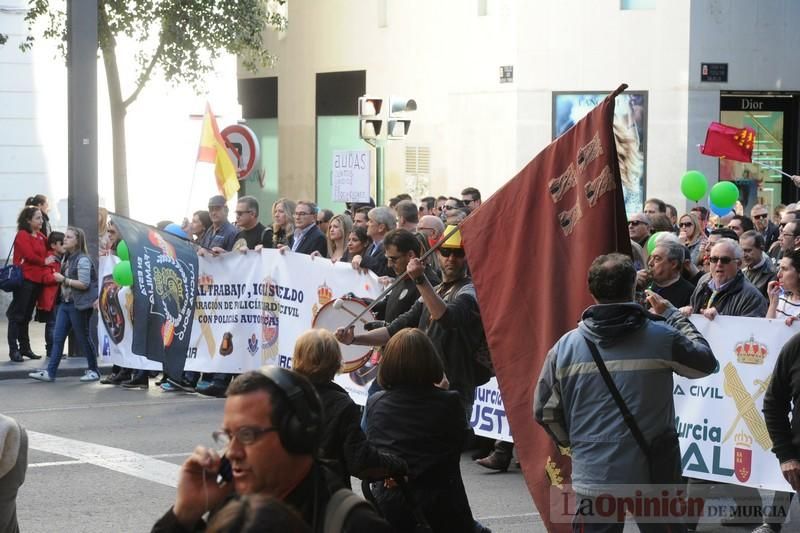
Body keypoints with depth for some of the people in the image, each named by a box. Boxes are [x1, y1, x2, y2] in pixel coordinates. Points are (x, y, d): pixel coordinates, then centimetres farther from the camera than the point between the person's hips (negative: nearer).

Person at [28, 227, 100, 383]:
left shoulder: (82, 260, -14)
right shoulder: (68, 258, 13)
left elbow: (84, 284, -20)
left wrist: (63, 280, -16)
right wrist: (60, 279, 8)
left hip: (79, 305, -9)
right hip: (66, 303, 9)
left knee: (83, 338, 2)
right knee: (57, 337, 3)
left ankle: (93, 370, 15)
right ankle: (50, 372, 1)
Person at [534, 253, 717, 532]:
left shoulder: (566, 345, -3)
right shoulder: (662, 338, -9)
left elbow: (544, 410, 3)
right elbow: (707, 362, 10)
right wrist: (673, 315, 19)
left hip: (593, 476, 1)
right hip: (653, 476, -1)